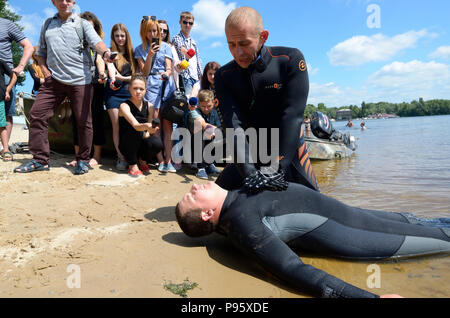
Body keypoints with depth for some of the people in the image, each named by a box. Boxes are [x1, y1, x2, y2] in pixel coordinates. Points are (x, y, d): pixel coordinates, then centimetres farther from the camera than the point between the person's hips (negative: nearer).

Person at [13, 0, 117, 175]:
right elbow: (40, 52, 24)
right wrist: (45, 70, 7)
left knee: (83, 120, -3)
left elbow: (96, 42, -13)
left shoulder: (83, 24, 6)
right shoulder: (48, 24, 19)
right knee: (37, 114, -3)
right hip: (53, 80, 4)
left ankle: (83, 160, 12)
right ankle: (40, 160, 6)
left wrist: (105, 52, -36)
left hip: (80, 80, -4)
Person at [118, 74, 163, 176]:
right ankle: (132, 165, -14)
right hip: (126, 145, -2)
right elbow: (135, 125, -32)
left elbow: (151, 129, -1)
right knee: (135, 130, -32)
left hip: (142, 144, 3)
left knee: (157, 144, -28)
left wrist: (149, 132, -25)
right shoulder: (125, 106, -14)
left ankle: (143, 161, 6)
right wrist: (147, 126, -53)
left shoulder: (149, 106, -1)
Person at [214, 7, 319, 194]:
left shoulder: (291, 60, -14)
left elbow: (292, 117, -23)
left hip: (288, 157, -1)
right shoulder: (224, 77, -7)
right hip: (249, 159, 2)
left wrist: (277, 168, -33)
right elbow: (234, 125, -21)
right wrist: (249, 173, -35)